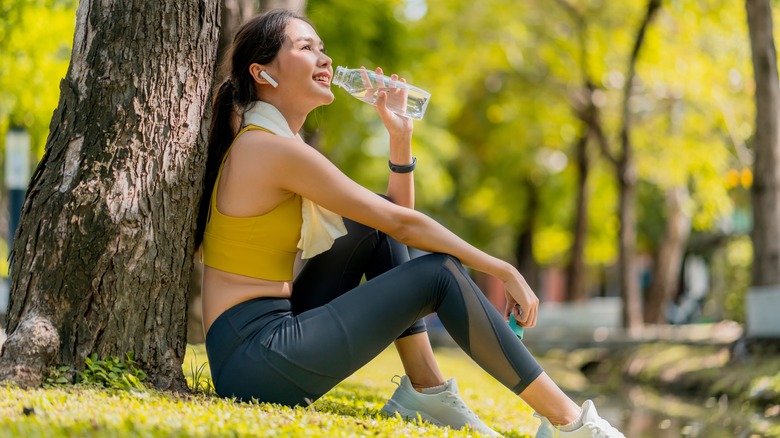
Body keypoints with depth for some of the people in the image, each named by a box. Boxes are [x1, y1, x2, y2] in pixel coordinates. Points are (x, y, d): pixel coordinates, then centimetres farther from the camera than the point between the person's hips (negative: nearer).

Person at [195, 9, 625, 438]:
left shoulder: (277, 141, 16)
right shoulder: (274, 148, -14)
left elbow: (393, 216, 19)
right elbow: (401, 224, -12)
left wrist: (400, 135, 8)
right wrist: (504, 271, -6)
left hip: (276, 331, 10)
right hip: (254, 359, -10)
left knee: (374, 230, 12)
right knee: (440, 273, -9)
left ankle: (426, 390, 6)